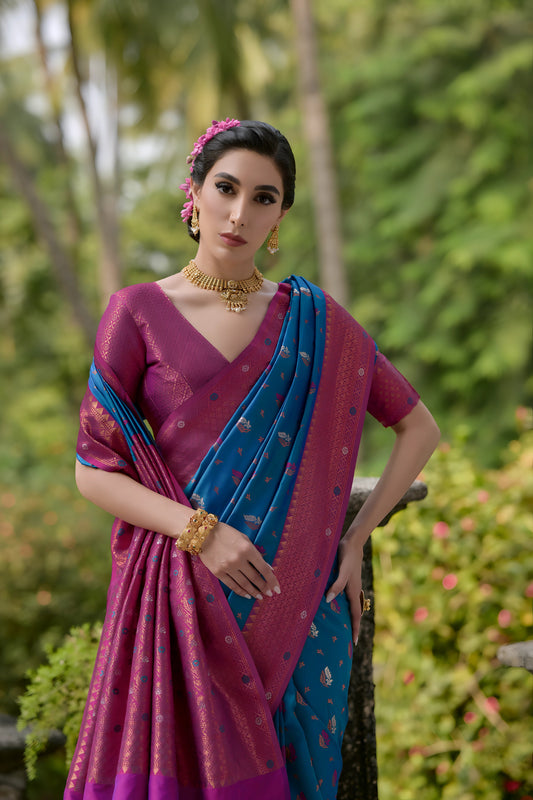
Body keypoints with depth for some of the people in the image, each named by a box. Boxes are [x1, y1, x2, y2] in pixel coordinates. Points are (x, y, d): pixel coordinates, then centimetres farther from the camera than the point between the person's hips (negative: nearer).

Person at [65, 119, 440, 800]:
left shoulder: (313, 321, 6)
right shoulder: (138, 313, 0)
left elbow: (418, 427, 13)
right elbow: (94, 471, -2)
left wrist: (355, 539, 4)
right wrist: (199, 531, -15)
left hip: (297, 602, 2)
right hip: (183, 594, -1)